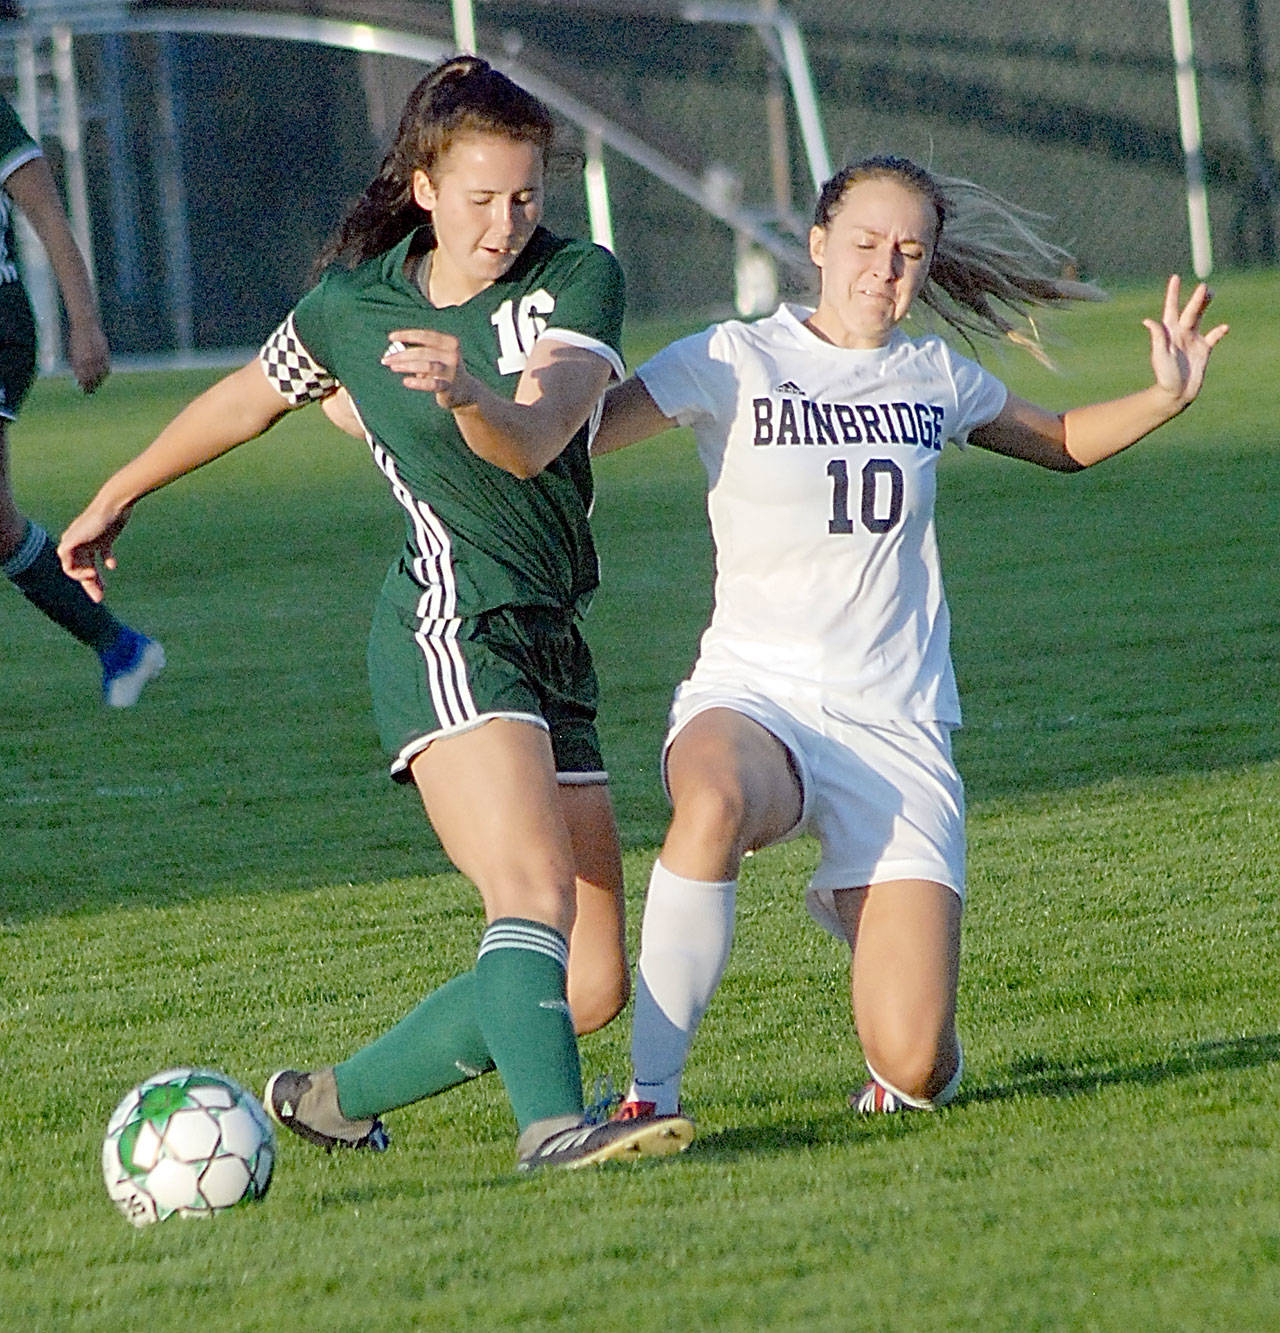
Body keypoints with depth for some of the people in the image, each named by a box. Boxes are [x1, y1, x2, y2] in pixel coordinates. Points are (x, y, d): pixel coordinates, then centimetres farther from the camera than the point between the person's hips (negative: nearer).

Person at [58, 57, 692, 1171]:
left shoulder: (579, 282, 1)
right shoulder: (350, 307, 2)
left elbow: (531, 443, -17)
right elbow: (249, 400, 23)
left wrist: (467, 391, -39)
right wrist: (118, 497, 36)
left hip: (550, 649, 4)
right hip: (450, 629, -4)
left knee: (591, 984, 2)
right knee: (536, 893, -28)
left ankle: (333, 1101, 17)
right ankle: (552, 1126, -47)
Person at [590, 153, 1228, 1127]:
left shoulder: (934, 378, 10)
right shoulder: (735, 362, 0)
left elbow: (1063, 443, 28)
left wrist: (1167, 398, 10)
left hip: (897, 729, 3)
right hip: (753, 700, -2)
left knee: (916, 1071, -11)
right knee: (714, 805, -43)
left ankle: (852, 906, 27)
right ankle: (650, 1093, -28)